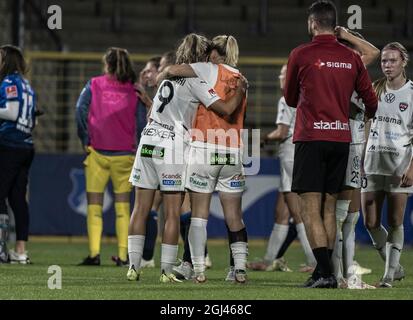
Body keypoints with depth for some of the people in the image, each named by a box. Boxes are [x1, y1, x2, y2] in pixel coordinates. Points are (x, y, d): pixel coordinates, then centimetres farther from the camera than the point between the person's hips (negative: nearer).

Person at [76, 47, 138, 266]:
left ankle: (94, 253, -6)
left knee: (94, 205, 4)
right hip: (125, 154, 1)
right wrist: (136, 148, 4)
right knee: (122, 207, 8)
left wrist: (85, 141, -1)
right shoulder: (133, 91, 2)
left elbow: (80, 111, -8)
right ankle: (123, 255, 3)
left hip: (97, 152, -1)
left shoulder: (93, 85, 1)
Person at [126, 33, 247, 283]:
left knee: (141, 209, 5)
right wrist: (240, 90, 6)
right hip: (172, 147, -6)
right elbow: (225, 109, -9)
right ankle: (167, 270, -4)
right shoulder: (195, 81, -4)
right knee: (172, 213, -2)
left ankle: (134, 266, 3)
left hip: (148, 143, 6)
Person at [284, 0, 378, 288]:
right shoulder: (351, 57, 6)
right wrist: (366, 117, 36)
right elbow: (371, 101, 12)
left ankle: (325, 273, -15)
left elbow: (290, 99, 8)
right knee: (329, 208, 11)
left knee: (311, 209, -5)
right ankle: (324, 272, 12)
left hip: (311, 138, -5)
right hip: (341, 138, 5)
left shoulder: (300, 55, -5)